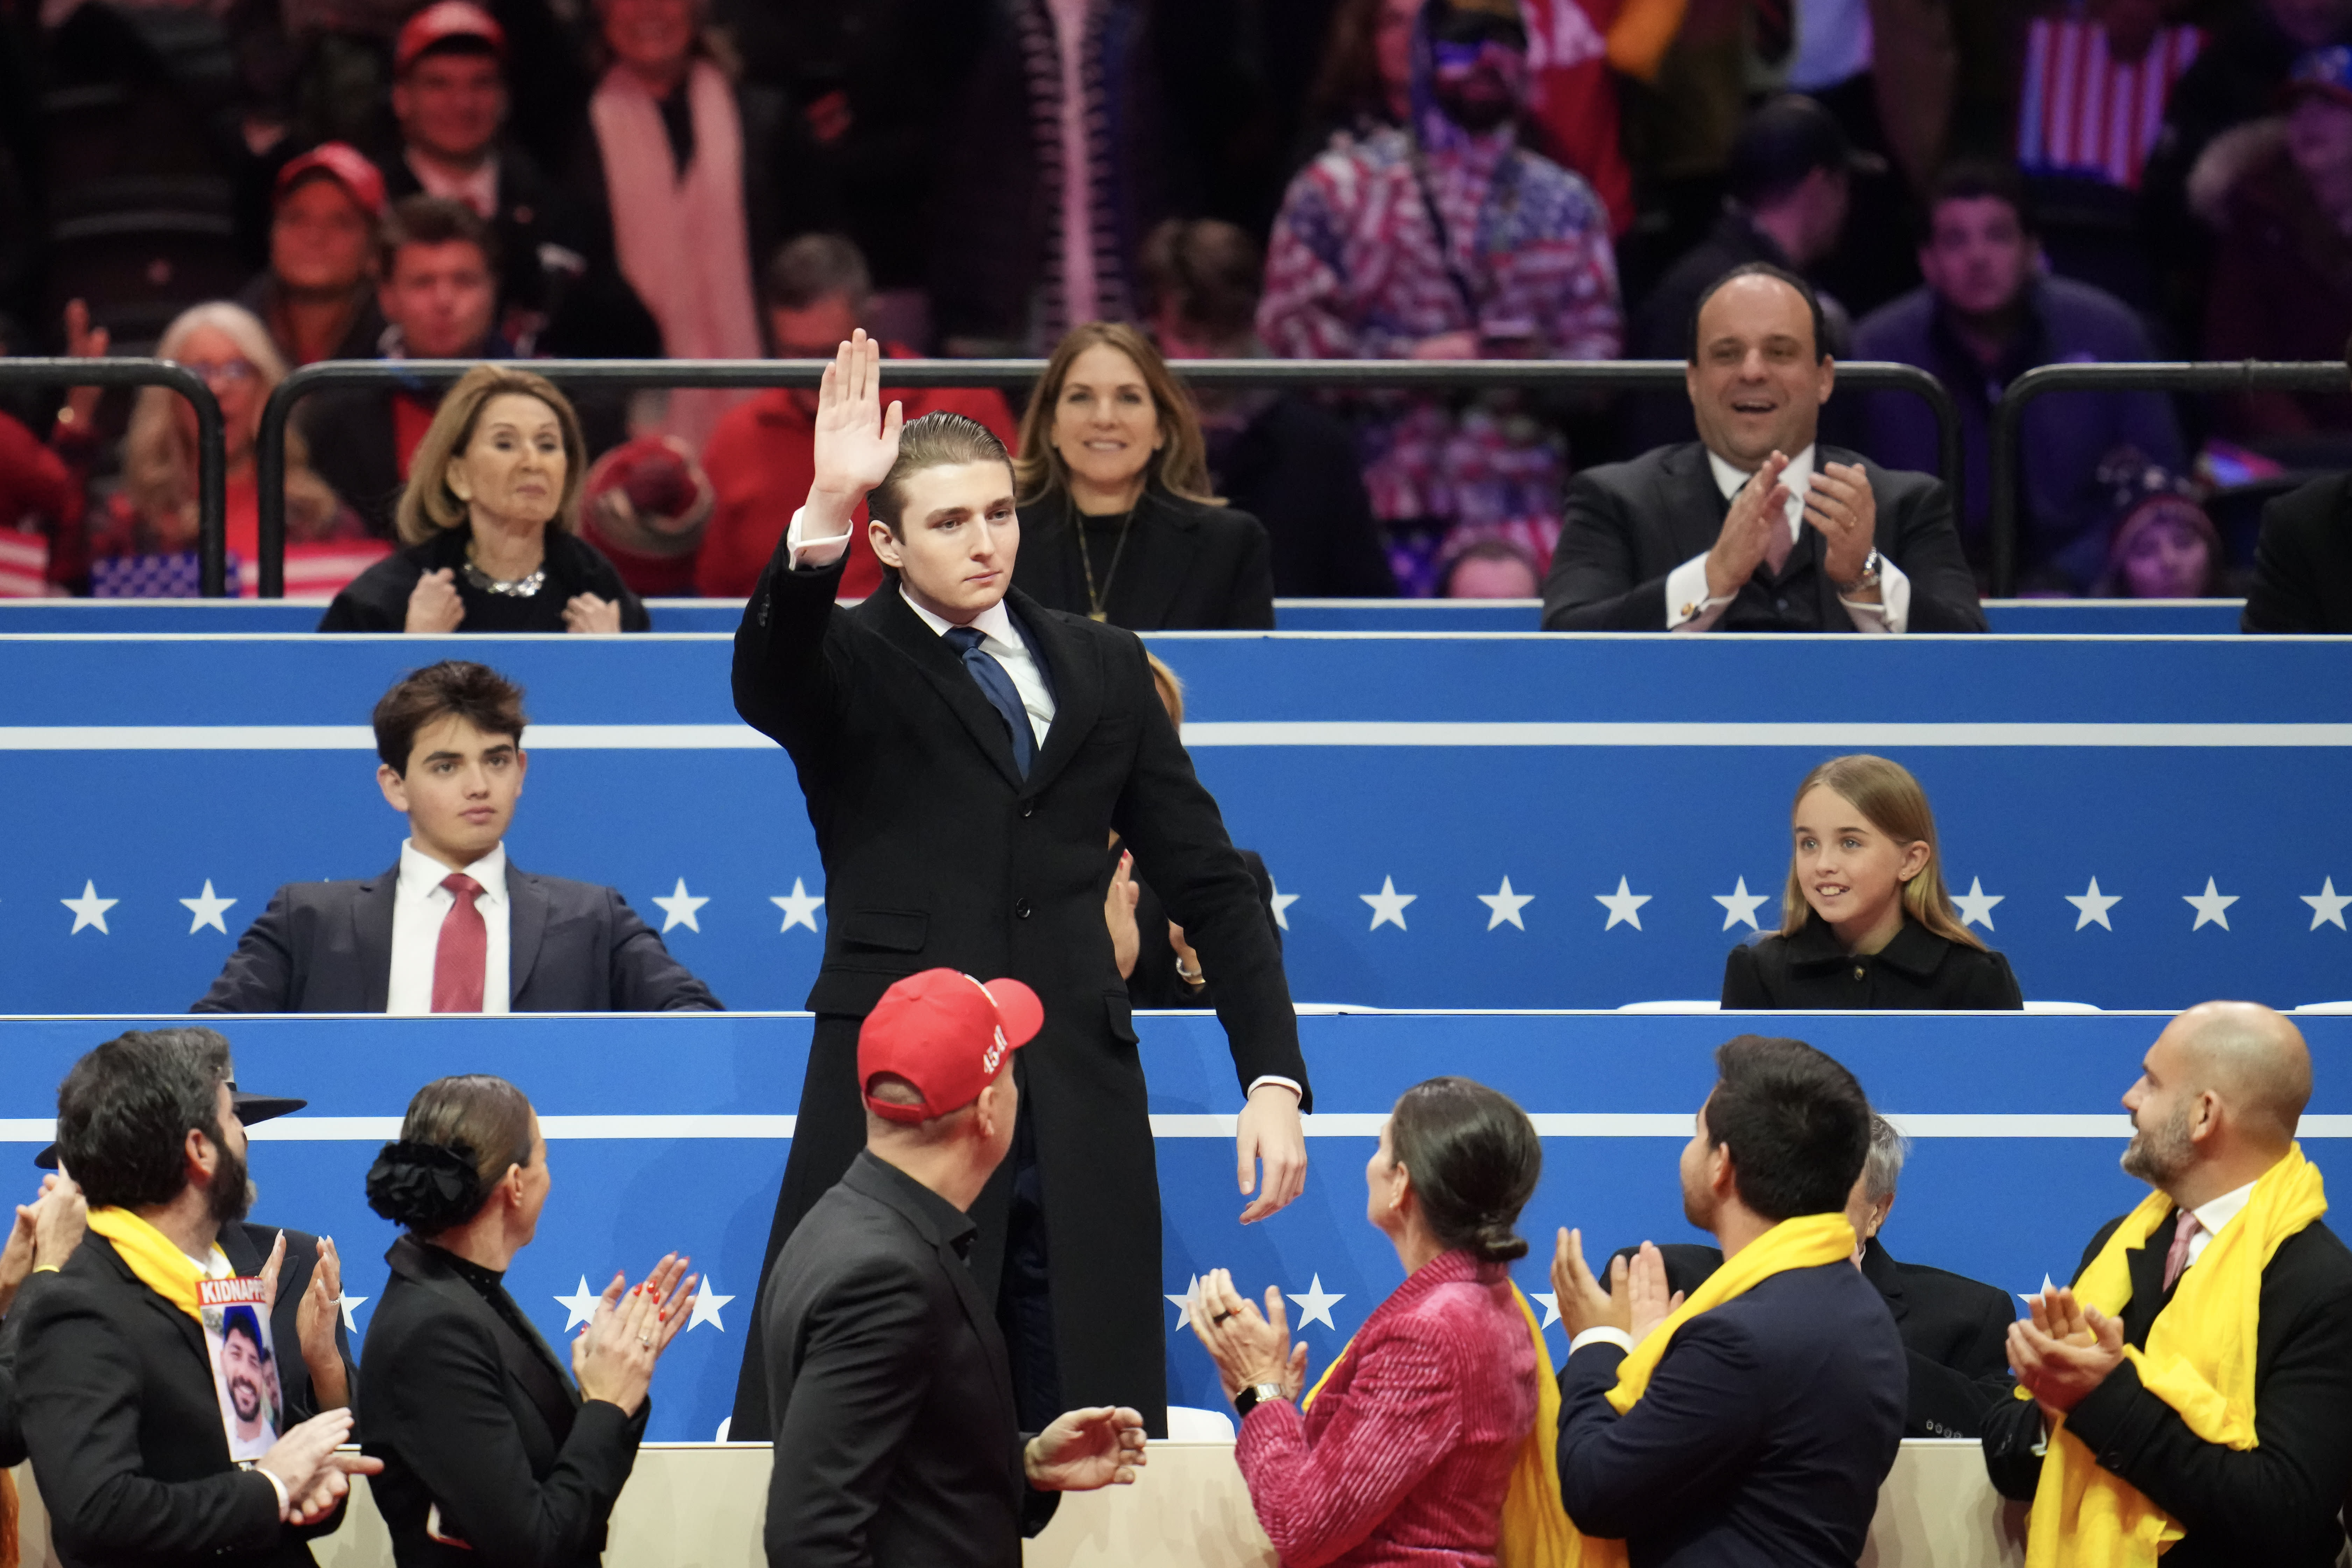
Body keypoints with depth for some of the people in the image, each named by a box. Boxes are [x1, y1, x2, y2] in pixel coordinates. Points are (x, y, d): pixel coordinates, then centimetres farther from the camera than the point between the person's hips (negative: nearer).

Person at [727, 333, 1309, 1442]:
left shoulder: (1100, 666, 16)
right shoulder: (848, 666, 4)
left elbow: (1207, 880, 17)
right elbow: (765, 682, -21)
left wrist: (1274, 1079, 7)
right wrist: (822, 518, -36)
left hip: (1080, 1117, 4)